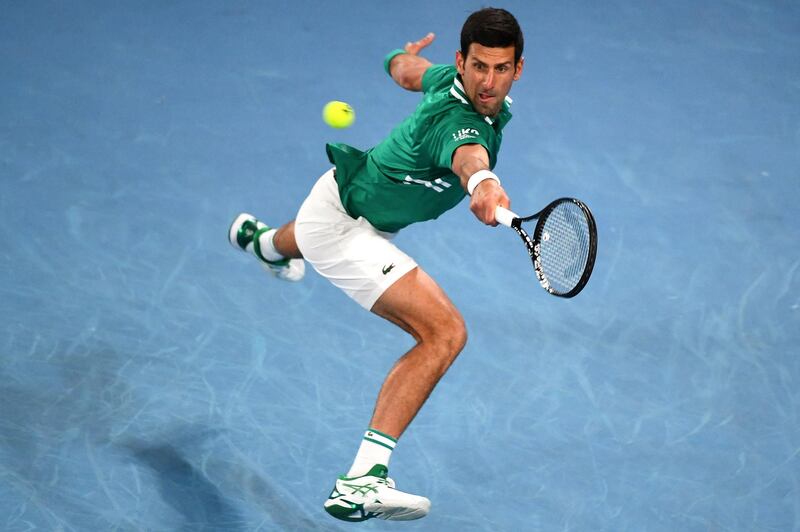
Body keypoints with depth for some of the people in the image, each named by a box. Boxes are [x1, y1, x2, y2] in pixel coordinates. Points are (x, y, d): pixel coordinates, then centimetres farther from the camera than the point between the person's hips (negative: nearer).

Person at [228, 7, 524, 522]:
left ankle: (263, 241, 88)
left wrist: (406, 61, 37)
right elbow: (467, 154, -63)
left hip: (351, 188, 10)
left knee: (311, 237, 48)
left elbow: (408, 67, 13)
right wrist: (483, 182, -86)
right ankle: (361, 482, -32)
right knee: (444, 332, -28)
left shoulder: (449, 78, -11)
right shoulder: (458, 122, -37)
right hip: (342, 225, -10)